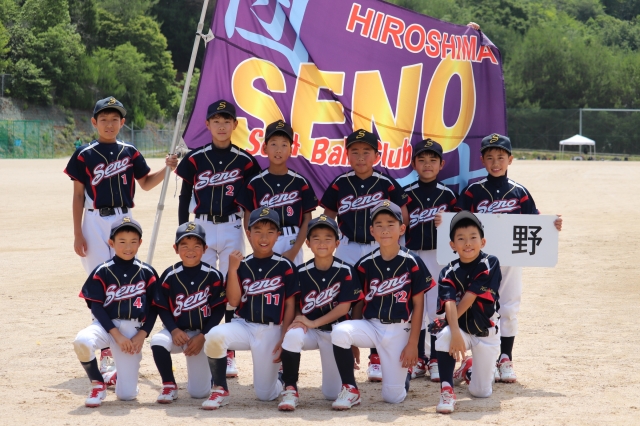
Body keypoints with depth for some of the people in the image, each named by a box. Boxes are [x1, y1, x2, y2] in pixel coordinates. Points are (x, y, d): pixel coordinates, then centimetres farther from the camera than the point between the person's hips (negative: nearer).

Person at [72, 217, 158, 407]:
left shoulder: (147, 273, 4)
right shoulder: (102, 272, -1)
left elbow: (153, 307, 7)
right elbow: (96, 307, -5)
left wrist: (142, 335, -6)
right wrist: (116, 335, -13)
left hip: (133, 330, 1)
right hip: (106, 325, -1)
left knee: (126, 394, -7)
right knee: (82, 341, -37)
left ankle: (118, 376, 34)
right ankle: (98, 384, -8)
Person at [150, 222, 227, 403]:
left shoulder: (213, 276, -7)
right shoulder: (170, 276, -4)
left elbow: (218, 310, -5)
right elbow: (162, 308, -1)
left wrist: (202, 336, -13)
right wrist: (174, 330, -17)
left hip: (203, 334, -1)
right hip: (177, 332, 1)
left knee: (199, 392, -6)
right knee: (158, 341, -34)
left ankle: (208, 371, 33)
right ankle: (169, 385, -10)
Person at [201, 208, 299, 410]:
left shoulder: (285, 266, -2)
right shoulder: (242, 265, 3)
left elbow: (290, 305, -1)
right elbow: (233, 301, -7)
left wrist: (284, 339, -7)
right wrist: (232, 269, -16)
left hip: (272, 331, -1)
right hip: (244, 325, 2)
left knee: (265, 394, -3)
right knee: (215, 336, -33)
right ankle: (220, 390, -12)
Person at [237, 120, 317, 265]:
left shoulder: (300, 183, 3)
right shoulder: (255, 184, 3)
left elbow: (307, 220, 3)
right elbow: (248, 221, 4)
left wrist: (294, 250, -8)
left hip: (292, 244, 0)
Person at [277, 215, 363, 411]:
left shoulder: (345, 271, -9)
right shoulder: (301, 272, -4)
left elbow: (344, 307, -12)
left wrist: (313, 323, -18)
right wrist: (298, 318, -23)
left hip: (335, 332, -1)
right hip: (309, 332, 1)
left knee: (332, 394, -4)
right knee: (293, 334, -37)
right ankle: (290, 390, -22)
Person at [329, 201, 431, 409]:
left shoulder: (412, 263, -7)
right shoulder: (365, 264, 0)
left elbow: (418, 305, -4)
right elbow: (359, 303, 7)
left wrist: (413, 344, -8)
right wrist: (354, 339, 4)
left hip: (399, 330, -2)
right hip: (371, 326, 2)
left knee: (393, 397, -5)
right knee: (339, 332, -31)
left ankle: (405, 370, 32)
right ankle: (350, 390, -14)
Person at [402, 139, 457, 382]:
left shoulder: (447, 195, 2)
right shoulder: (406, 195, 2)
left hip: (439, 256, -1)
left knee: (437, 308, 1)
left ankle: (435, 360, 10)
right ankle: (419, 359, 16)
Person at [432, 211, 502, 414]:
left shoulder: (490, 264, -12)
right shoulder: (448, 273, -7)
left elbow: (469, 298, -18)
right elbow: (449, 304, -22)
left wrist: (449, 321, -18)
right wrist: (454, 331, -38)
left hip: (486, 332, -1)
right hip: (460, 328, 1)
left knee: (481, 392, -3)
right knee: (444, 336, -36)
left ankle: (468, 369, 32)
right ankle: (447, 390, -24)